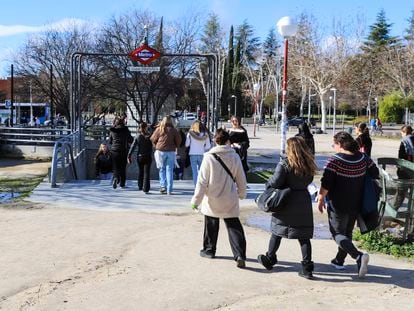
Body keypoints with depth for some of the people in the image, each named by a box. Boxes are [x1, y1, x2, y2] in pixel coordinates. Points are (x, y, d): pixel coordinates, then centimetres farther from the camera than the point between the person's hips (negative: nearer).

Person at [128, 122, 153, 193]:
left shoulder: (137, 136, -4)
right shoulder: (149, 136, -7)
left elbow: (132, 147, -5)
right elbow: (152, 147, -4)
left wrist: (129, 156, -3)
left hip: (139, 157, 2)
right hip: (148, 157, -2)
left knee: (140, 172, 20)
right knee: (146, 173, -2)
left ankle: (140, 186, 32)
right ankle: (146, 189, -10)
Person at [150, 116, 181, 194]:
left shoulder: (159, 129, -2)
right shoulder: (174, 130, -2)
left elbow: (153, 139, 4)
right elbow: (179, 140, -1)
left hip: (161, 151, 0)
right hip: (171, 152, 0)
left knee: (162, 169, 14)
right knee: (169, 170, 4)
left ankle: (163, 185, 0)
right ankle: (169, 190, 4)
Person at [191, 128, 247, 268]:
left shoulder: (209, 157, -12)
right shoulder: (235, 157, -5)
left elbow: (202, 181, -11)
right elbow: (241, 179, 4)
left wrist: (196, 200, -4)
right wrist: (242, 194, 22)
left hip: (212, 200, -1)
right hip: (230, 201, 1)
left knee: (211, 225, 17)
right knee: (234, 227, 4)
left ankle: (209, 250, 31)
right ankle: (240, 255, -5)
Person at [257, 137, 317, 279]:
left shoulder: (285, 164, -15)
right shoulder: (309, 165, 2)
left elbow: (275, 182, -18)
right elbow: (308, 181, 11)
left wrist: (268, 184, 2)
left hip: (286, 203, -3)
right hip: (303, 202, 4)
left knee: (277, 231, 14)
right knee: (304, 236, 6)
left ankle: (269, 259, 27)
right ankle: (307, 268, 5)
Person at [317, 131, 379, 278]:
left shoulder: (334, 160, -18)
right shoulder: (363, 158, -2)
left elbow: (326, 183, -19)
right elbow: (375, 174, 7)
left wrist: (321, 198, -6)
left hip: (338, 205, -6)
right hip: (356, 205, 6)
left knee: (338, 233, 3)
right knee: (347, 232, 21)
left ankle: (358, 256, -18)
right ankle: (339, 261, 30)